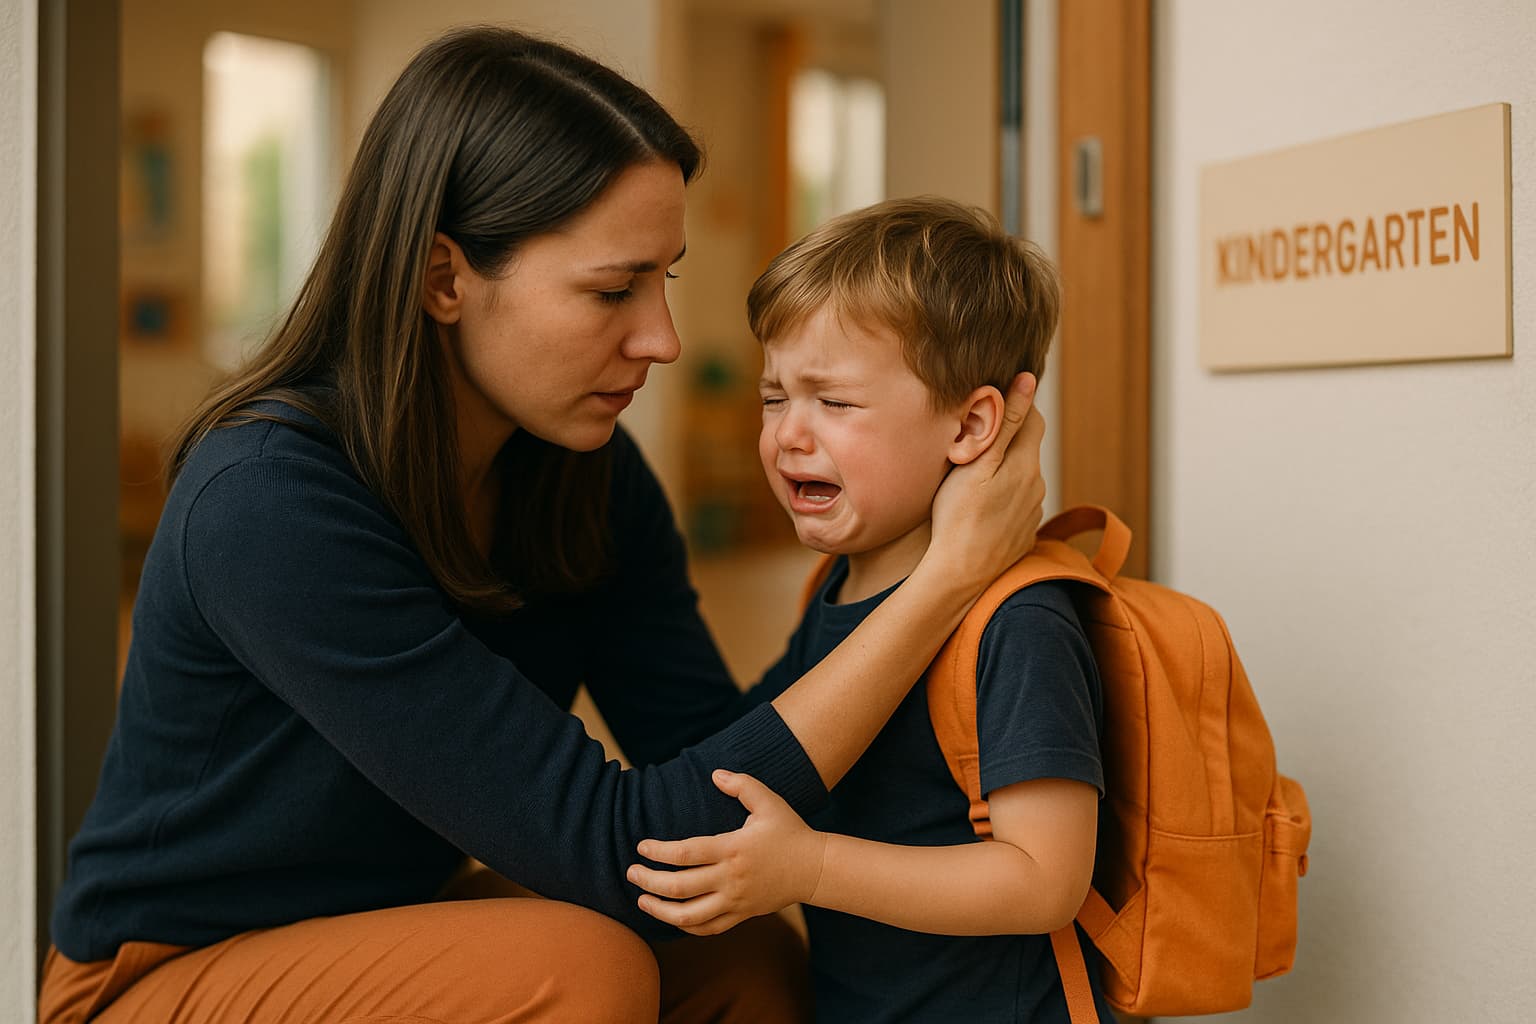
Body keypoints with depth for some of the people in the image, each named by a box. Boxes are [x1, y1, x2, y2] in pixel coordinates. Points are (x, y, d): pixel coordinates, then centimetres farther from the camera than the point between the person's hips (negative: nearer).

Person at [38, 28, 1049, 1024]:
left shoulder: (588, 472, -7)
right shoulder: (269, 504, -30)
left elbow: (719, 764, -12)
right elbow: (614, 848, -32)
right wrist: (954, 575, -32)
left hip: (401, 930, 6)